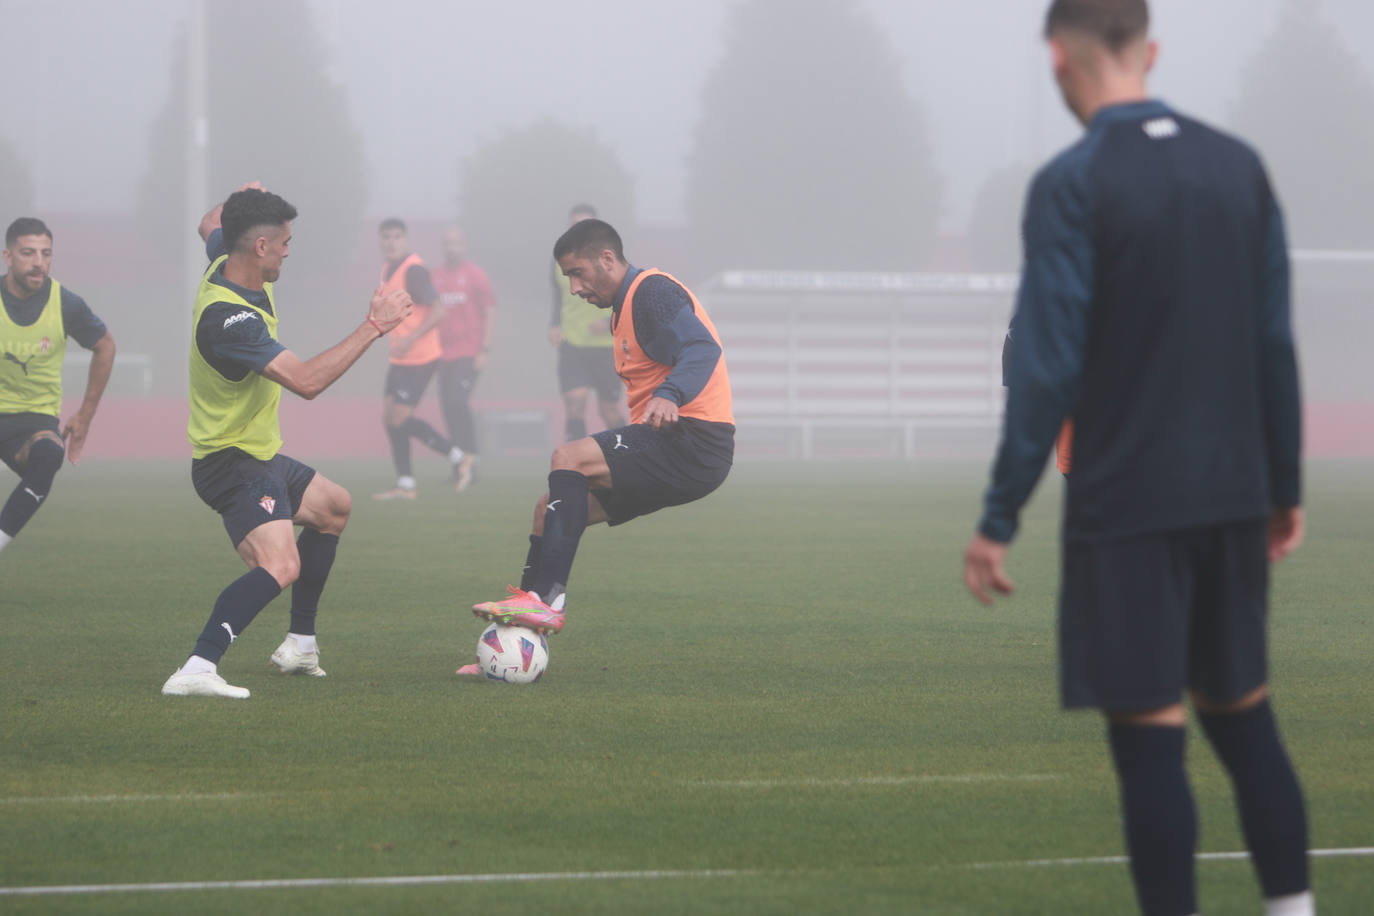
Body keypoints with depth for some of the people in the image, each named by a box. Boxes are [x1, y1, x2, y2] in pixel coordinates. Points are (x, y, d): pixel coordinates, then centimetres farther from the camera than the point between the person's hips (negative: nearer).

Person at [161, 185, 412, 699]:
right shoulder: (229, 318, -32)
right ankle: (198, 670, -42)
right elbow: (306, 381, -36)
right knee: (279, 565, -33)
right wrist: (373, 327, -31)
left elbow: (210, 227, 25)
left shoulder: (228, 262, -2)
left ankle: (301, 643, 37)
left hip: (260, 455, 11)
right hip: (232, 464, -11)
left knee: (334, 507, 33)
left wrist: (242, 198, 41)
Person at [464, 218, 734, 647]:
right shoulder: (626, 306, 23)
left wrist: (668, 395, -42)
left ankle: (545, 600, -30)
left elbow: (702, 350, -25)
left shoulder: (653, 291, -9)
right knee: (550, 508, 7)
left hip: (696, 444, -11)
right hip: (678, 449, 11)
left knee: (569, 457, -24)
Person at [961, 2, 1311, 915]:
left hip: (1126, 506, -6)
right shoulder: (1239, 167, 7)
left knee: (1149, 734, -2)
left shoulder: (1073, 185, -10)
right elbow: (1277, 345, 9)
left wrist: (1000, 519, -10)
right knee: (1244, 716, 14)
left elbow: (1047, 368, -14)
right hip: (1233, 497, 6)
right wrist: (1285, 488, 17)